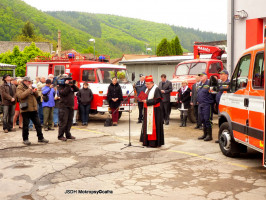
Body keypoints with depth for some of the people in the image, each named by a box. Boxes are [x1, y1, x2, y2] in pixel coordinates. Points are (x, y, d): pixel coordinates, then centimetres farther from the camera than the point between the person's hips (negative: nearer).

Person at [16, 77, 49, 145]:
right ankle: (25, 139, 12)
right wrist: (29, 89, -19)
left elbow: (37, 95, 21)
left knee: (38, 124, 8)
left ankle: (40, 138, 15)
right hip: (26, 109, -7)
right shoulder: (20, 88, -4)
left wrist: (34, 91, -1)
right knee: (25, 125, 1)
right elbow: (21, 96, -21)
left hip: (33, 109, 7)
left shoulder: (30, 87, 18)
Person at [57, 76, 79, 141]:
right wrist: (67, 85, -16)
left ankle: (68, 134, 20)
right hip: (64, 107, -7)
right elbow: (64, 92, -19)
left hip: (71, 106, 7)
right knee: (63, 122, -7)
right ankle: (60, 136, -1)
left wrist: (72, 84, -3)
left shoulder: (70, 86, 17)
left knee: (69, 122, 11)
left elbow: (77, 89, 9)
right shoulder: (61, 87, -2)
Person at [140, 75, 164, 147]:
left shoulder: (156, 89, -12)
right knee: (147, 126, 11)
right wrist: (143, 100, 1)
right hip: (147, 111, 9)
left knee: (153, 126, -6)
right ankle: (147, 141, 18)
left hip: (154, 111, -9)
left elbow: (157, 100, -19)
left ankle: (154, 142, 0)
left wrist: (147, 101, -20)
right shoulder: (147, 89, 16)